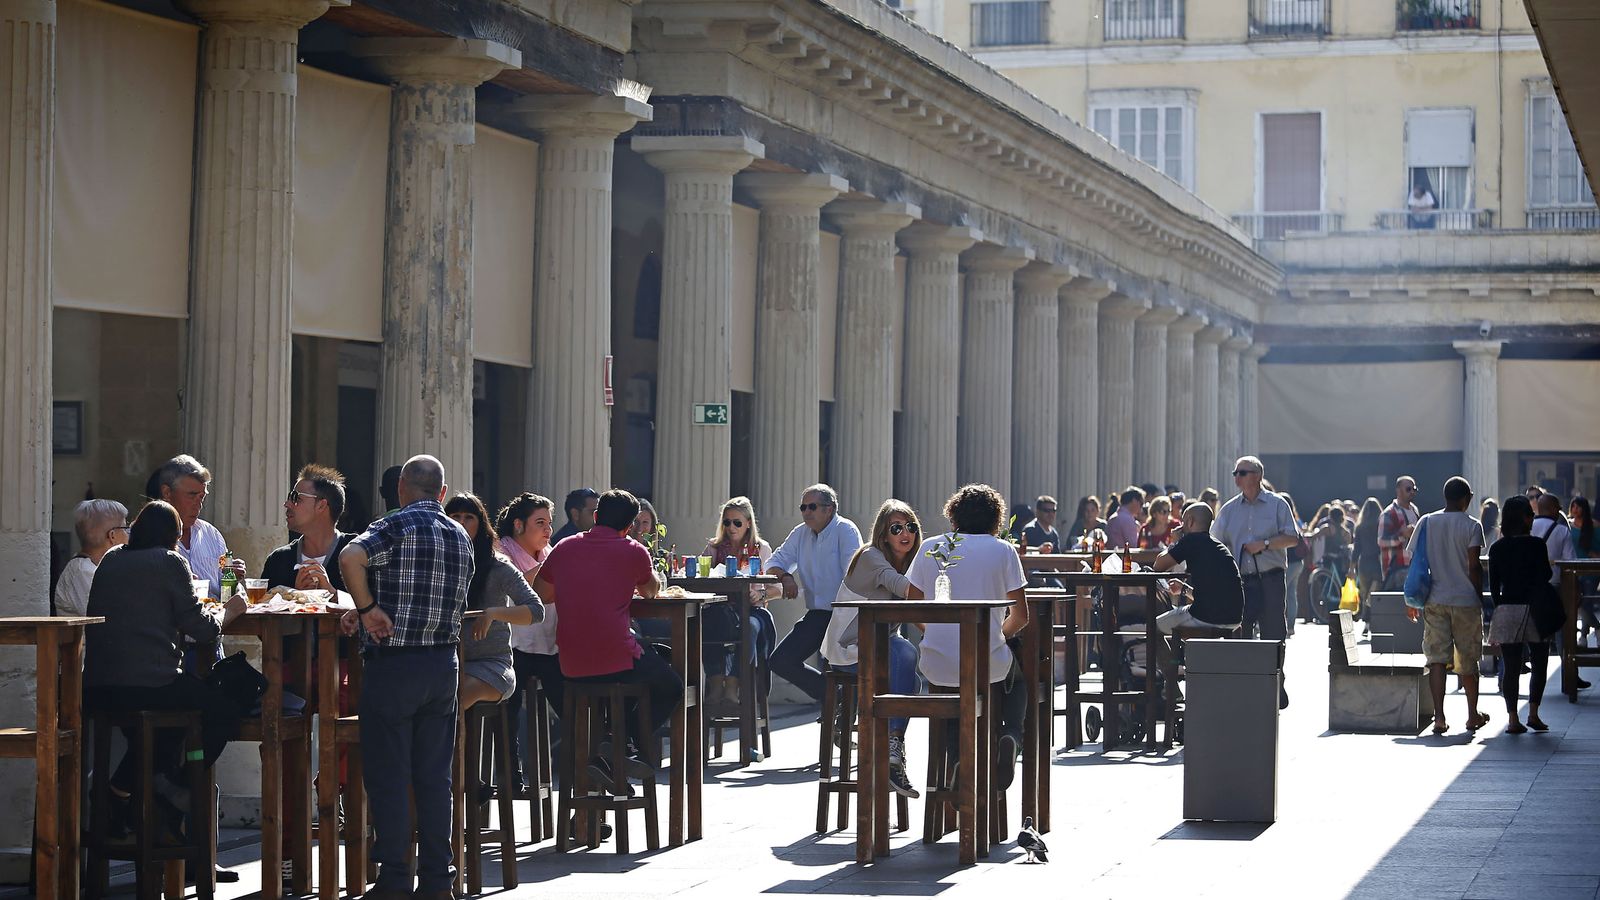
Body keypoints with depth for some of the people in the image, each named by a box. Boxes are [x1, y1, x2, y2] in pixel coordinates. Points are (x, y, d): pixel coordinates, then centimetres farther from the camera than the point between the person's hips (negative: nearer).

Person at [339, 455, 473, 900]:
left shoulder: (397, 526, -10)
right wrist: (368, 609, 13)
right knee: (434, 776, 11)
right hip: (444, 663, 6)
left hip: (394, 663, -6)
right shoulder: (460, 538, 11)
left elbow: (351, 557, -29)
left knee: (388, 775, 0)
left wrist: (367, 607, -16)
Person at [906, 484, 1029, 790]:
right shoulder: (1002, 550, -2)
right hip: (987, 665, -2)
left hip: (937, 668, 2)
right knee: (1016, 677, 34)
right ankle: (1012, 736, 4)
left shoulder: (930, 547, 3)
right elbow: (1020, 617, -1)